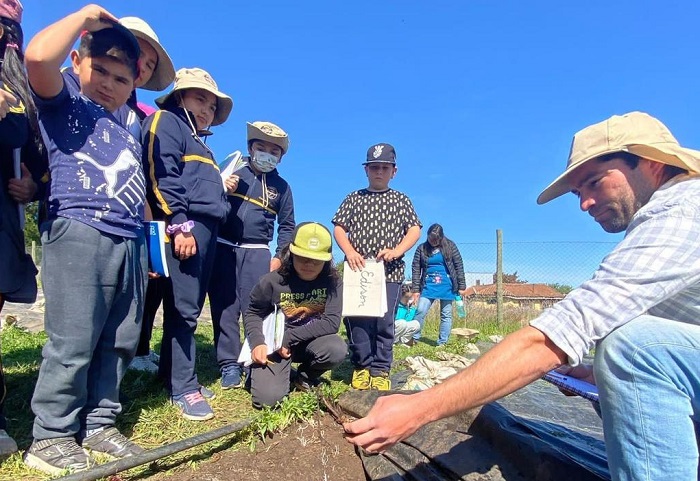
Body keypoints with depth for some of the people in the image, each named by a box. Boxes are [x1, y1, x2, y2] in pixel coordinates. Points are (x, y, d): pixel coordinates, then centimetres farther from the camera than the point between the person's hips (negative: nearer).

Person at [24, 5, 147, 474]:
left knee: (120, 342, 7)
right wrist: (86, 16, 0)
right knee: (74, 342, -5)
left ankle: (99, 424, 20)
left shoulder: (130, 134, 25)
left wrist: (152, 244, 19)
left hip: (130, 243, 6)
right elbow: (38, 56, -15)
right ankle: (51, 436, 11)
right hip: (79, 233, -6)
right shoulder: (64, 103, 8)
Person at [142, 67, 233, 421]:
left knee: (188, 307, 11)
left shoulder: (199, 143, 31)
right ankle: (183, 387, 0)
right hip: (184, 226, -9)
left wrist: (224, 189, 12)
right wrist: (180, 225, -19)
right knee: (183, 308, -8)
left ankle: (170, 374, 22)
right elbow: (161, 176, -12)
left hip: (206, 229, 9)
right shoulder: (165, 121, 4)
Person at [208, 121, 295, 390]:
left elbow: (287, 226, 13)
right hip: (222, 248, 1)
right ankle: (230, 365, 11)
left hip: (257, 252, 0)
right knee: (224, 309, 3)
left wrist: (279, 257, 3)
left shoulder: (281, 186, 12)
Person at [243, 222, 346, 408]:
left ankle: (305, 376, 4)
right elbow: (252, 313, 0)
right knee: (268, 397, -23)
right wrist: (257, 342, -18)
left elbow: (331, 323, -20)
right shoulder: (273, 281, -15)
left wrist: (289, 338, -21)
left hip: (311, 341, 2)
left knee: (337, 350, -31)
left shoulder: (332, 281, -14)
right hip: (275, 342, -1)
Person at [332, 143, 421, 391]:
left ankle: (380, 370, 12)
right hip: (358, 270, 1)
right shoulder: (354, 198, 13)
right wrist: (349, 251, -12)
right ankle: (362, 366, 17)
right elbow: (339, 228, 6)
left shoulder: (401, 200, 12)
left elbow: (415, 230, 4)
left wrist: (397, 251, -14)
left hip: (390, 271, 0)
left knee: (384, 321, -2)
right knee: (356, 318, 1)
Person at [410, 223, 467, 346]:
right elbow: (415, 269, 0)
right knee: (420, 311, -8)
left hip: (446, 286, 0)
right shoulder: (422, 248, 0)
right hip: (428, 285, 1)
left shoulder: (450, 246, -2)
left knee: (446, 315, 5)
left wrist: (461, 286, -3)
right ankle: (414, 338, 4)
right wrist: (415, 289, -4)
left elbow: (459, 265, 0)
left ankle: (442, 343, 14)